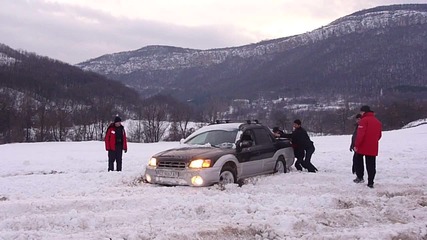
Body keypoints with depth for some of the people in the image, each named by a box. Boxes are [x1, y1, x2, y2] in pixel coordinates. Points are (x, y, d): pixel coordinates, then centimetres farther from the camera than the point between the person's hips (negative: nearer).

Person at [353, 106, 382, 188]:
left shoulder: (364, 120, -11)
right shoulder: (378, 122, 12)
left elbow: (360, 134, -19)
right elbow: (379, 135, 19)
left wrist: (356, 145, -14)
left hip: (363, 147, -5)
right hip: (373, 148, 6)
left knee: (358, 161, 15)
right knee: (371, 166, 7)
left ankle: (360, 177, 8)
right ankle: (370, 183, 6)